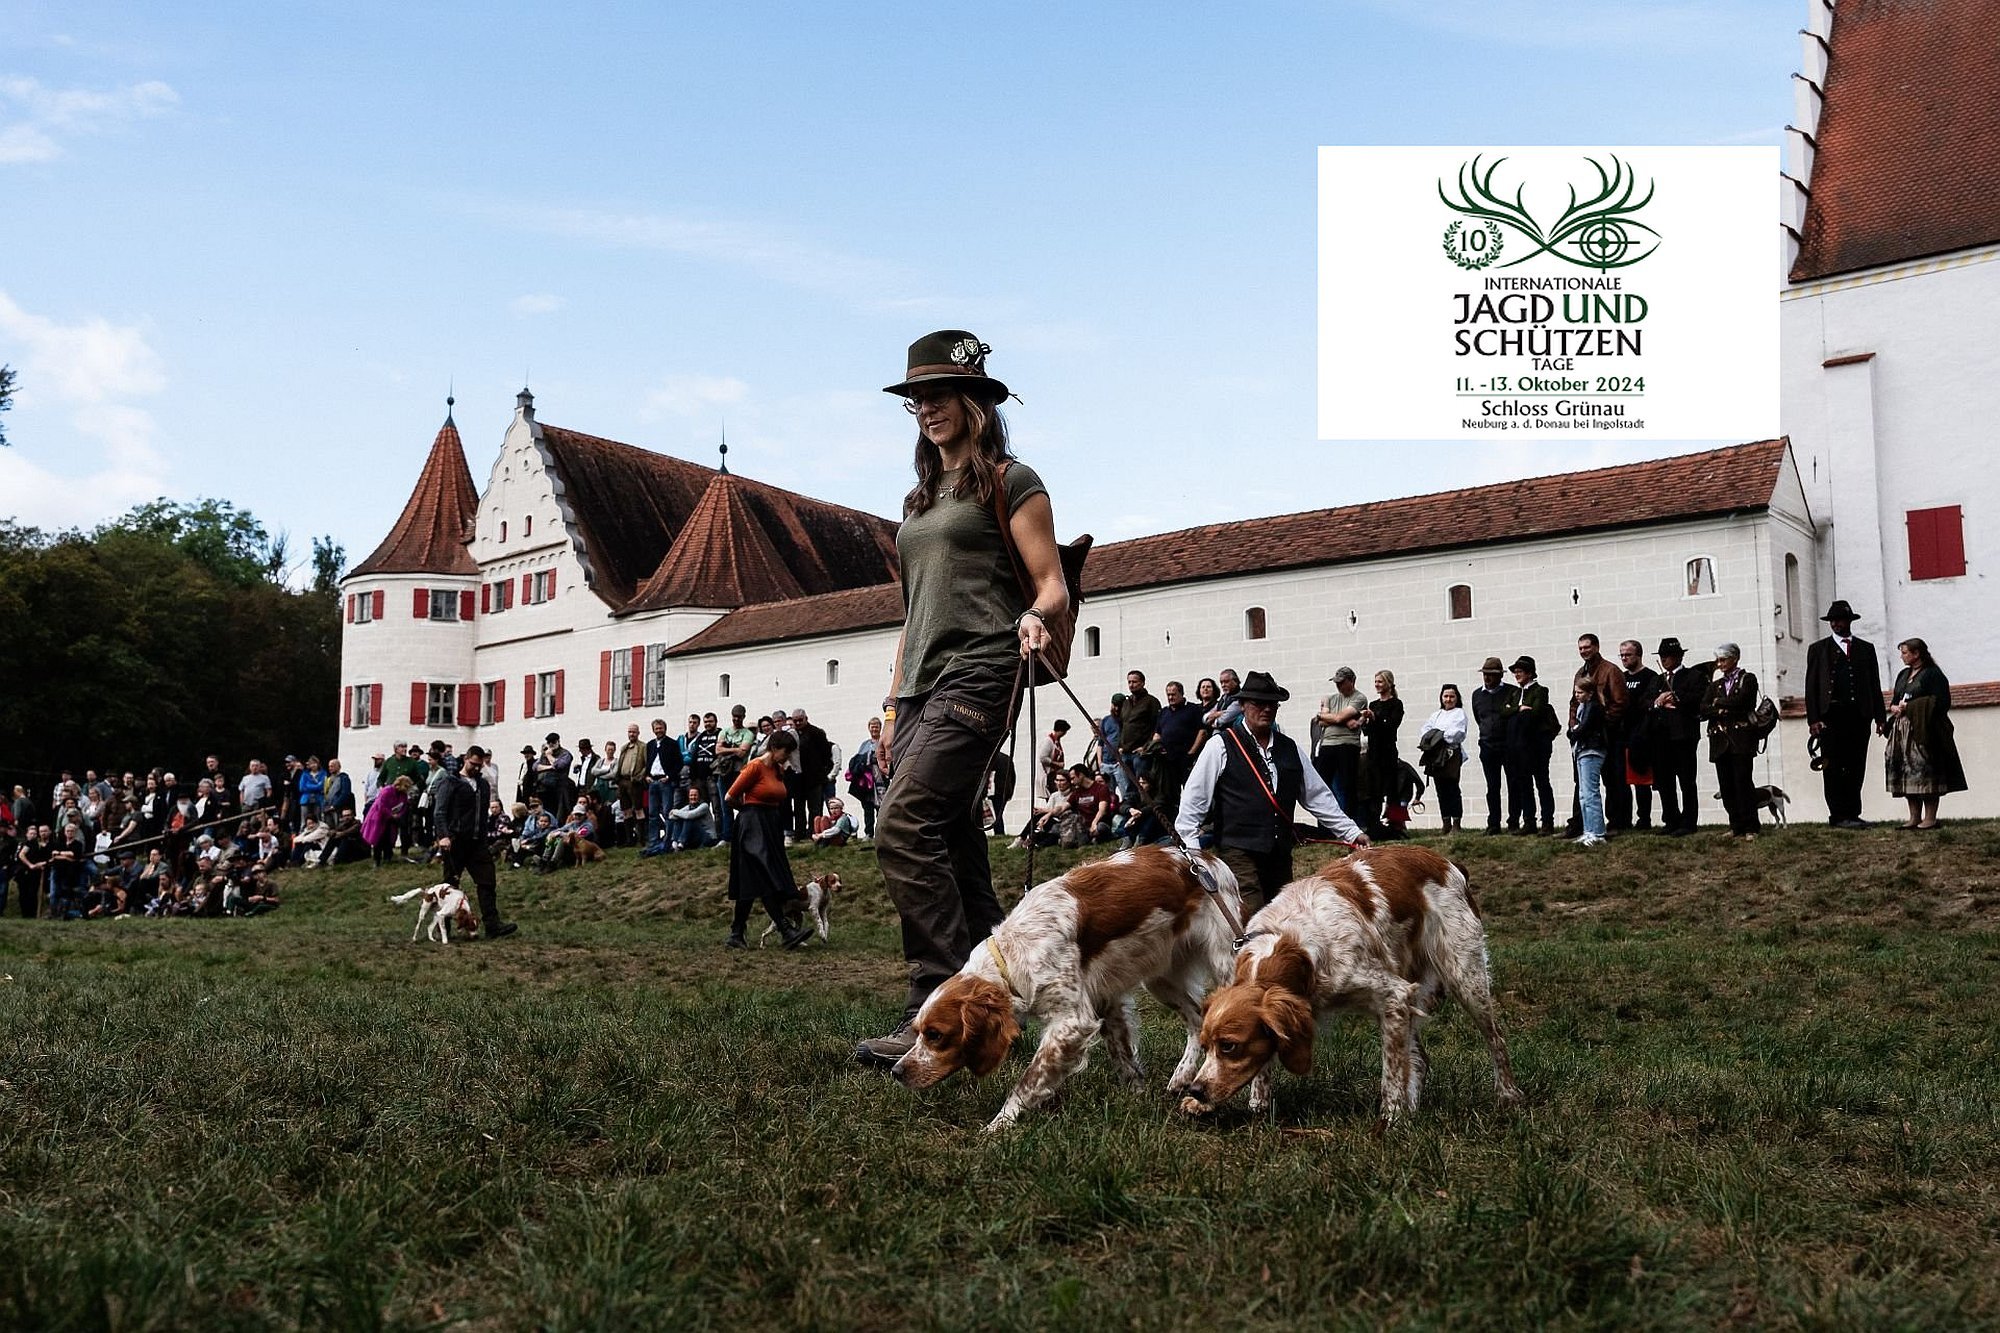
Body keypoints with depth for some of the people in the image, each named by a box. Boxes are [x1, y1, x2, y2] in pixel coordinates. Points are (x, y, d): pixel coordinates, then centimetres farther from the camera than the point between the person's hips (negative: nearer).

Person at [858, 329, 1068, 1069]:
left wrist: (1034, 616, -26)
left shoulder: (1010, 482, 3)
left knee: (903, 826, -22)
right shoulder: (918, 500, 24)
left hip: (976, 678, -8)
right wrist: (895, 707, 20)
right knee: (953, 850, 4)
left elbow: (1052, 587, -3)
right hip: (921, 688, 8)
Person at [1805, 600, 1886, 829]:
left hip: (1859, 716, 3)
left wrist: (1880, 717, 6)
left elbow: (1875, 685, 14)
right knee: (1833, 768, -5)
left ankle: (1851, 814, 9)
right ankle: (1839, 816, -3)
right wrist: (1813, 719, -6)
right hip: (1830, 717, -3)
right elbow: (1811, 687, 4)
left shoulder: (1866, 648, 16)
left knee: (1856, 768, 4)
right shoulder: (1818, 650, 9)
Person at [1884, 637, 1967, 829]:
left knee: (1925, 772, -9)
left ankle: (1930, 818, -5)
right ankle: (1914, 818, 8)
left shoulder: (1932, 674, -5)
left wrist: (1909, 707, -13)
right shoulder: (1903, 675, 18)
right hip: (1902, 731, 8)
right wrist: (1895, 707, 0)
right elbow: (1894, 701, 24)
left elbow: (1941, 702, -14)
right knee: (1906, 775, 4)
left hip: (1924, 731, -8)